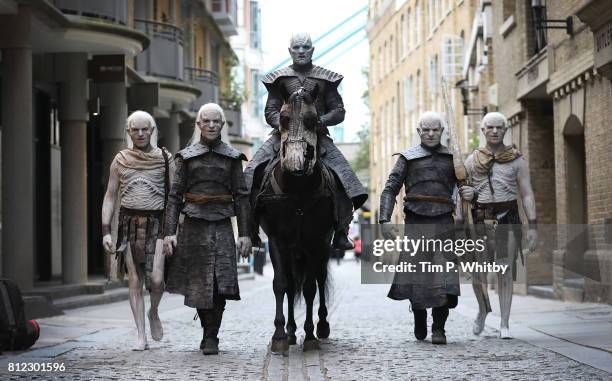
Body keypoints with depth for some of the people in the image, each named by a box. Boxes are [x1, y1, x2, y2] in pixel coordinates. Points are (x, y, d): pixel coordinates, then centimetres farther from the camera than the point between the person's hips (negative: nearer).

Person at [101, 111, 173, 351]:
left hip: (157, 223, -1)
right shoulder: (120, 160, 9)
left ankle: (154, 312, 17)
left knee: (156, 278, -15)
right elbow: (110, 197, 10)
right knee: (135, 281, 0)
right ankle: (141, 336, 6)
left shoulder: (164, 158, 5)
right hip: (129, 223, 2)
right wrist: (105, 231, 1)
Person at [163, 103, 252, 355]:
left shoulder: (232, 157, 6)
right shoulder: (186, 157, 6)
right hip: (194, 226, 1)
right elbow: (175, 196, 3)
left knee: (221, 284, -10)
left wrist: (244, 233, -2)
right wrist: (169, 232, -5)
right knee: (198, 284, 5)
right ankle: (208, 331, 24)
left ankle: (211, 338, -1)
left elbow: (241, 196, 5)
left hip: (221, 227, 0)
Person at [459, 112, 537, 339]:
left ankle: (504, 324, 0)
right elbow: (461, 191, 15)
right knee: (478, 273, -1)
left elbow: (527, 195, 4)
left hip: (508, 220, -1)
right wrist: (465, 194, -10)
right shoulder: (472, 161, 11)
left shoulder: (516, 160, 7)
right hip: (481, 220, 1)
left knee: (505, 273, -6)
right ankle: (483, 309, 28)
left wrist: (533, 226, -5)